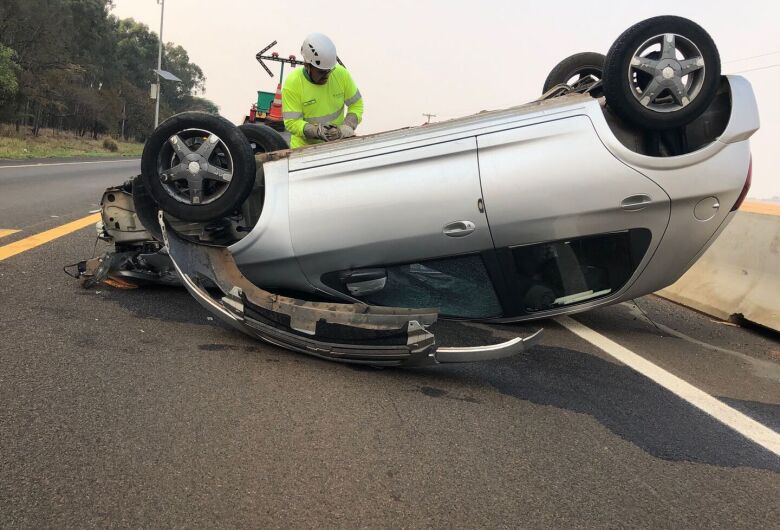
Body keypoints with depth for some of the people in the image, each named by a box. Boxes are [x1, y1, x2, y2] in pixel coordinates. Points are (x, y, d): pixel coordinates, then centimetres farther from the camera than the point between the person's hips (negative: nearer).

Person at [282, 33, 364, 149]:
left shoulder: (341, 73, -7)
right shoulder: (292, 83, -14)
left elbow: (356, 105, 3)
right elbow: (292, 122, -16)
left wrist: (346, 127, -16)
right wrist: (317, 131, -32)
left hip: (337, 144, 1)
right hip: (304, 147, 0)